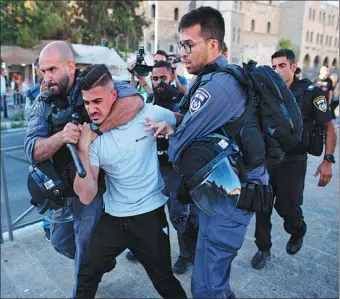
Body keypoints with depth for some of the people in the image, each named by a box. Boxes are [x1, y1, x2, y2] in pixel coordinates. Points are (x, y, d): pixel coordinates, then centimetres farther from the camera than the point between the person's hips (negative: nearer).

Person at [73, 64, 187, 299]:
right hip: (113, 218, 3)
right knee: (86, 277, 15)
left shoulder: (149, 115, -14)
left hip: (150, 215, -2)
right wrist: (83, 149, -25)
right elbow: (86, 197, -14)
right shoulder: (92, 134, -8)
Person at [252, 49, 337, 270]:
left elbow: (329, 127, -4)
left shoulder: (311, 93, -8)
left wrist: (328, 160, -11)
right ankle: (263, 248, 23)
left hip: (294, 160, -3)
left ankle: (298, 232, 36)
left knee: (287, 205, 0)